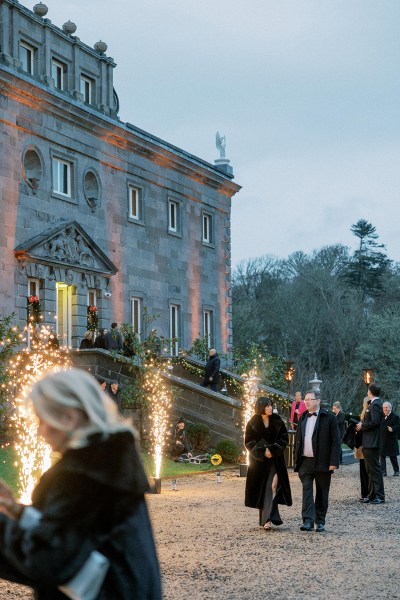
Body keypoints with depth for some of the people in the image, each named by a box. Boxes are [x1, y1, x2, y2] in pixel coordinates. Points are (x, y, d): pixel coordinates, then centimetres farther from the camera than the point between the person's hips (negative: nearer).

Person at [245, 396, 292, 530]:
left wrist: (273, 450, -12)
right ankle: (265, 517, 16)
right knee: (261, 489, 3)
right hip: (258, 460, 0)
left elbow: (284, 438, 2)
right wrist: (262, 451, -14)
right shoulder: (253, 423, -3)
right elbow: (248, 441, -2)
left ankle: (267, 519, -17)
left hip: (275, 460, 0)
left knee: (272, 487, -13)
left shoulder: (277, 421, 0)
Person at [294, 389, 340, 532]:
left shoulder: (329, 418, -4)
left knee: (322, 493, 5)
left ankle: (320, 522, 15)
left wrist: (334, 462, -14)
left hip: (322, 462, -4)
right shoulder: (303, 418, 13)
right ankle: (308, 521, -10)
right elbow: (298, 439, 18)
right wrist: (296, 460, 10)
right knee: (307, 491, -6)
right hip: (305, 461, 4)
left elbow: (335, 441, -7)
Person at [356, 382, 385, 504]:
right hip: (368, 443, 11)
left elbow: (375, 422, -25)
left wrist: (362, 426, -13)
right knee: (370, 470, 14)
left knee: (375, 469, -7)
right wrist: (362, 424, 4)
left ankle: (379, 496, -5)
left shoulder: (375, 404, -15)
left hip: (372, 443, -11)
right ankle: (372, 495, 20)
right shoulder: (372, 404, 15)